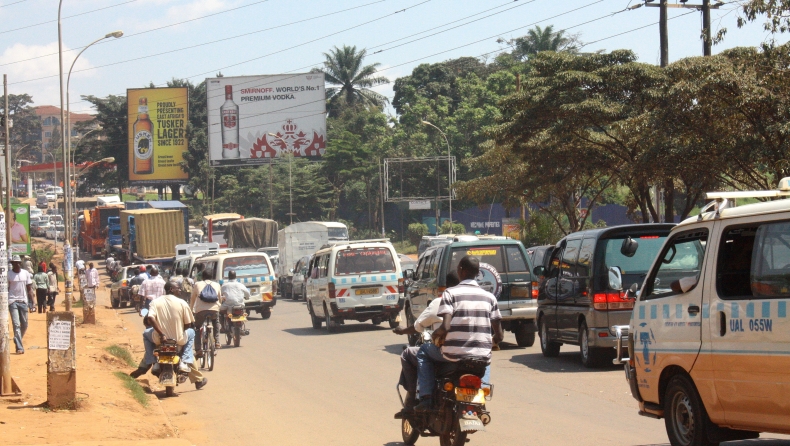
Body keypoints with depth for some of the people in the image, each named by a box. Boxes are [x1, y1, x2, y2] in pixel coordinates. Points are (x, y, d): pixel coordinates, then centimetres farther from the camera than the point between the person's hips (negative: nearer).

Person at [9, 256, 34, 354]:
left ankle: (18, 341, 32)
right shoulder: (8, 274, -1)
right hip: (12, 301, -3)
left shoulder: (26, 273, 5)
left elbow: (29, 288, 8)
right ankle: (19, 347, -12)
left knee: (24, 324, 8)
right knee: (16, 324, -10)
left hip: (23, 301, 3)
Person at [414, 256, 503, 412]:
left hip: (453, 355, -4)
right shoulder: (489, 297, 6)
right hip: (481, 357, 4)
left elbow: (445, 327, -17)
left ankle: (426, 398, 11)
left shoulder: (451, 293, -6)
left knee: (423, 352, 25)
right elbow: (499, 335, 4)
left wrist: (435, 336, 4)